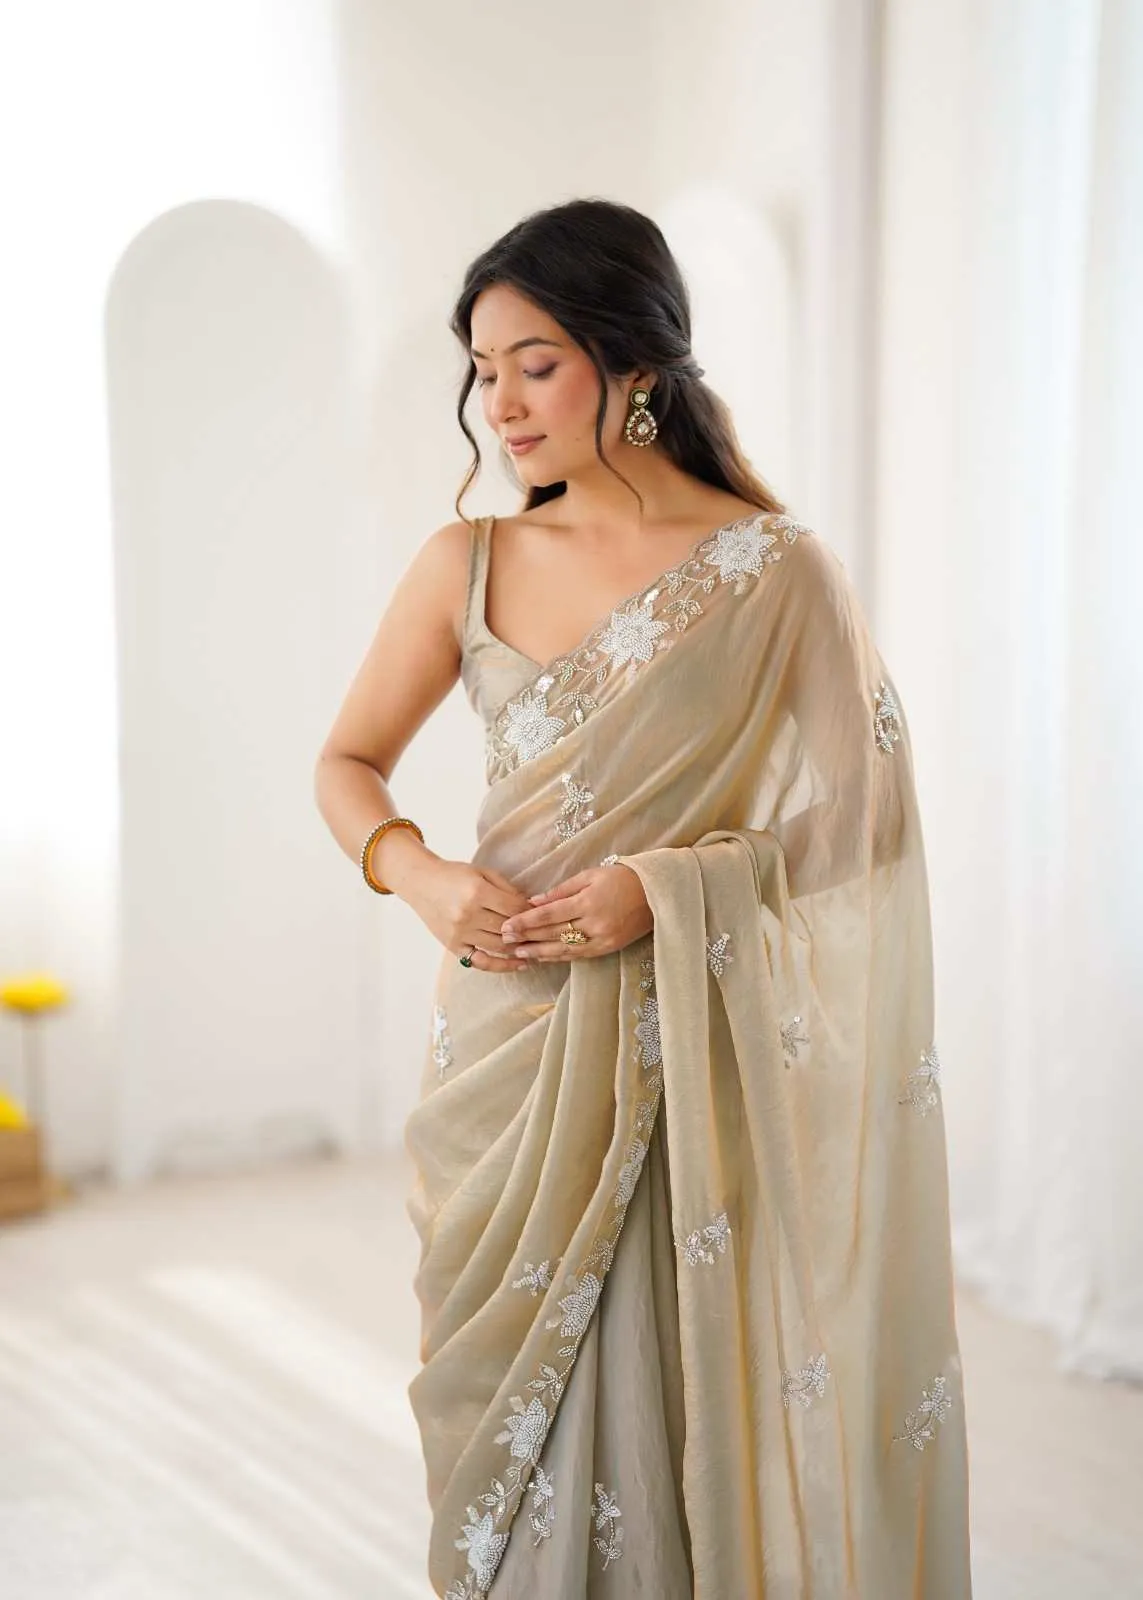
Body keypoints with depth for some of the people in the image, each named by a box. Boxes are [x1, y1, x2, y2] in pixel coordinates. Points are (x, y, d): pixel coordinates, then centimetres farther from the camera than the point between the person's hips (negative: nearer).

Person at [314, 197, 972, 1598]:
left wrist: (668, 888, -18)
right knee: (511, 1407, 9)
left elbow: (855, 815, -6)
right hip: (503, 1046, 3)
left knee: (664, 1396, 1)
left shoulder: (771, 571, -6)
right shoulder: (467, 565, 5)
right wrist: (419, 873, -8)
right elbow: (347, 762, 12)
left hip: (685, 1051, -3)